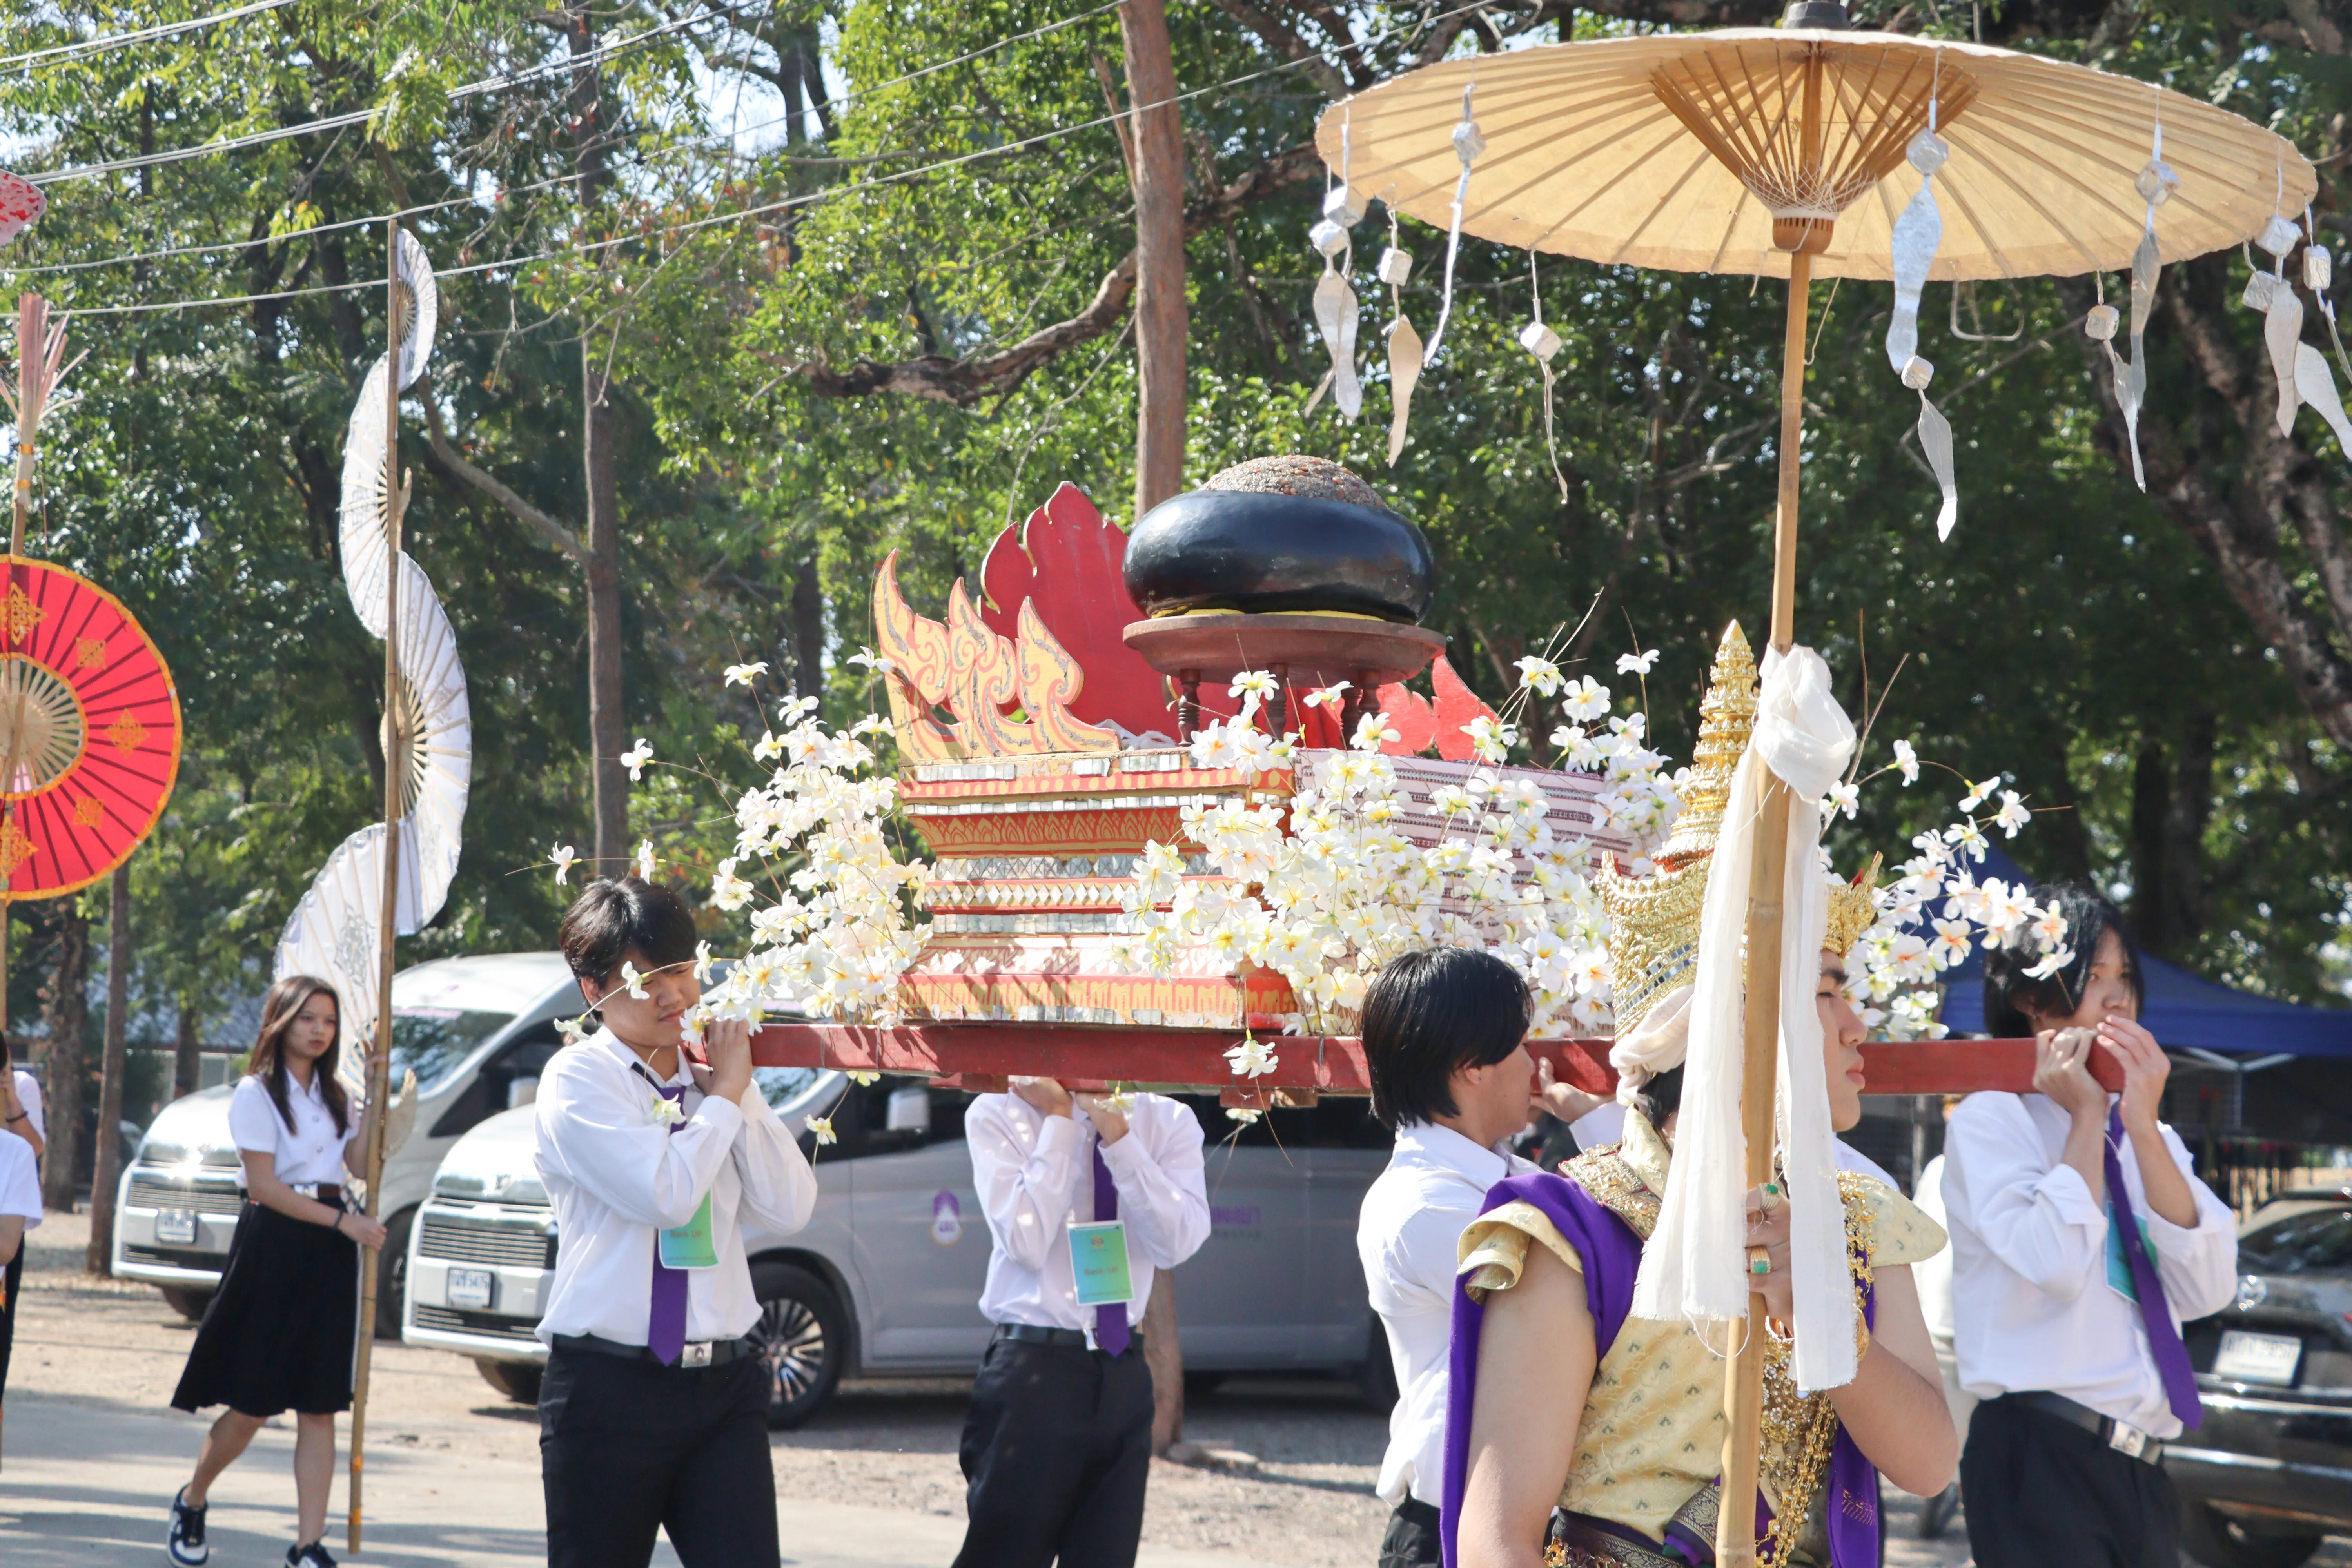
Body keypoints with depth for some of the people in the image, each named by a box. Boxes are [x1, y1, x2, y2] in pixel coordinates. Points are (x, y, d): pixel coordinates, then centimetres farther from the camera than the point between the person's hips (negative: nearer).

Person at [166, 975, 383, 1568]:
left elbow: (360, 1164, 2)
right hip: (272, 1247, -5)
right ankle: (192, 1502, 24)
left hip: (328, 1255, 5)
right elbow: (264, 1186, -12)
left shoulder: (332, 1096, 16)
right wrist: (343, 1221, -17)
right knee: (251, 1406, -1)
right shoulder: (256, 1093, -4)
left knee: (319, 1409, -2)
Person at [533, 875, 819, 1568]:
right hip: (608, 1382, -4)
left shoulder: (716, 1076, 12)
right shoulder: (577, 1080, -4)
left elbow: (789, 1211, 2)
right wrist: (724, 1096, -5)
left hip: (725, 1382, 4)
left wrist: (738, 1089, -3)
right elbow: (667, 1194, -17)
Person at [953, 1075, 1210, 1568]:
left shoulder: (1167, 1122, 5)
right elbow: (1027, 1242, -15)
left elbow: (1178, 1242, -9)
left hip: (1124, 1373, 4)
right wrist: (1060, 1119, -12)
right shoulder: (998, 1115, -4)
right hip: (1033, 1370, -4)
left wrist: (1117, 1134, -14)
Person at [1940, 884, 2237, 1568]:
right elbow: (2056, 1265, -19)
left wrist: (2142, 1128, -6)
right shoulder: (1989, 1120, -3)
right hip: (2041, 1459, -6)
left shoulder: (2150, 1140, 15)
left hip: (2141, 1471, 6)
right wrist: (2087, 1119, -8)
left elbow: (2209, 1291, -1)